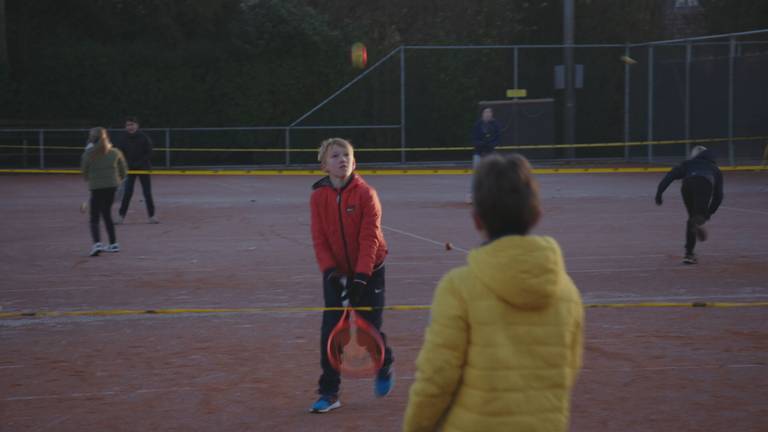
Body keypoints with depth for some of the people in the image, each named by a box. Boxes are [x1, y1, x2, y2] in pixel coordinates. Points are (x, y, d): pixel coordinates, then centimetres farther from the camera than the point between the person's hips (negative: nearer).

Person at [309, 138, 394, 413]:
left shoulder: (366, 194, -14)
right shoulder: (318, 197, -6)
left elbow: (369, 238, -17)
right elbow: (319, 239, -4)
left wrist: (361, 276, -24)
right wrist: (329, 271, -17)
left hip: (368, 271, -2)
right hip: (336, 273, 2)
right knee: (330, 331, -5)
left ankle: (384, 367, 38)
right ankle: (329, 393, 4)